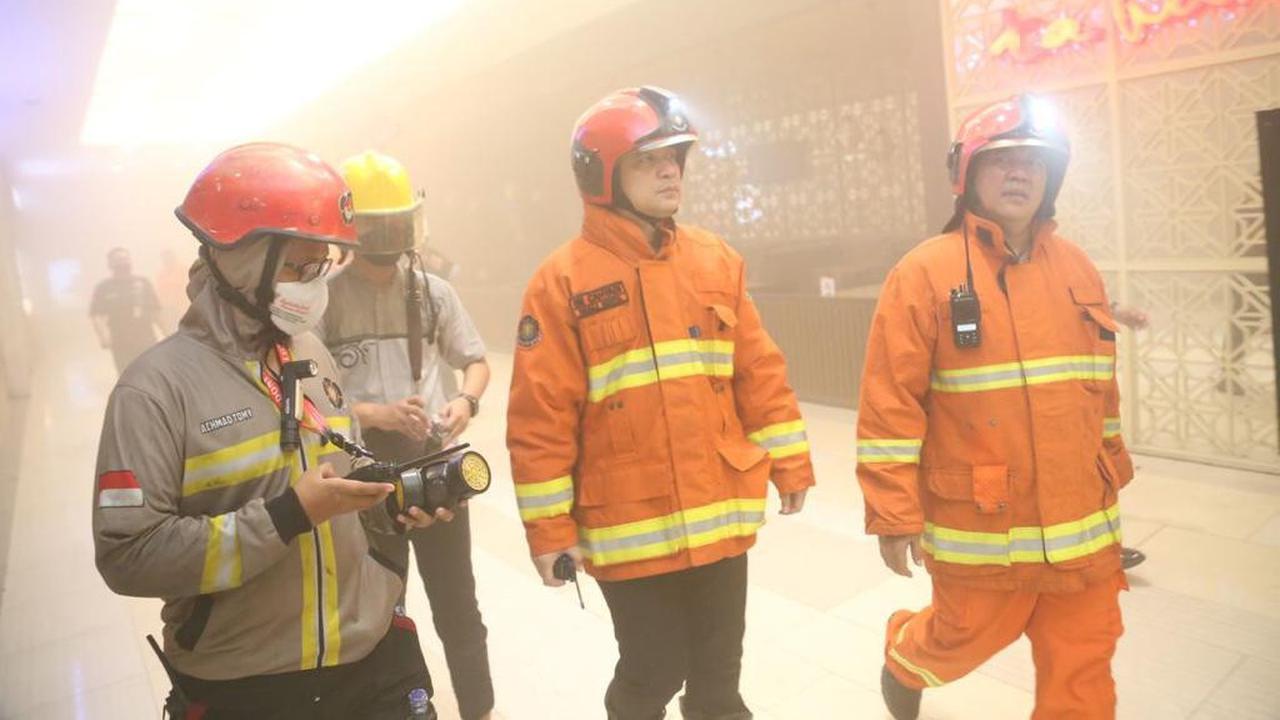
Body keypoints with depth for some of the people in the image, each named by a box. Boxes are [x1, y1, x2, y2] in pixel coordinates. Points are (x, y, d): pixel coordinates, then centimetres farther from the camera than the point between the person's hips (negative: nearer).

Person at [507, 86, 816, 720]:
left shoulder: (717, 260, 4)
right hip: (630, 530, -4)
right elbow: (541, 418, -10)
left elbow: (760, 372, 8)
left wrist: (789, 465, 9)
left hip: (722, 517, 4)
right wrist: (549, 528, -9)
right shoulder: (564, 279, -9)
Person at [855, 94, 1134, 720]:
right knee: (964, 640, 15)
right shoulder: (925, 272, -11)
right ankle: (902, 660, 48)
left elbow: (1099, 387, 15)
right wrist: (894, 513, -14)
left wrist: (1113, 476, 20)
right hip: (981, 529, -5)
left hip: (1082, 526, 5)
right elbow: (890, 403, -14)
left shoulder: (1077, 268, 7)